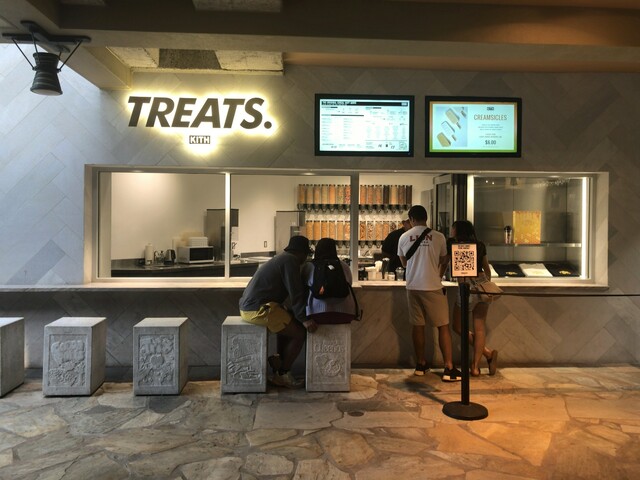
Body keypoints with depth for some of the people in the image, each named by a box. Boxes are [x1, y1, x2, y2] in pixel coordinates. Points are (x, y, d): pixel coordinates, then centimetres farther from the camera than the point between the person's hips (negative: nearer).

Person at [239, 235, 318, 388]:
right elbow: (296, 294, -16)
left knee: (289, 326, 22)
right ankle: (282, 374, 6)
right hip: (259, 309, -11)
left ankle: (279, 365, 21)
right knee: (298, 333, -6)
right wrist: (304, 319, -15)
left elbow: (294, 290, 28)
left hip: (248, 305, 11)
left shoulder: (282, 258, 22)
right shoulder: (290, 261, -10)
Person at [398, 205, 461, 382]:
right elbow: (443, 260, 9)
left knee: (418, 325, 12)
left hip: (413, 286, 3)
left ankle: (421, 364, 21)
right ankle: (449, 368, 4)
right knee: (443, 326, 4)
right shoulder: (438, 237, -5)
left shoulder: (404, 237, 2)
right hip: (432, 286, -3)